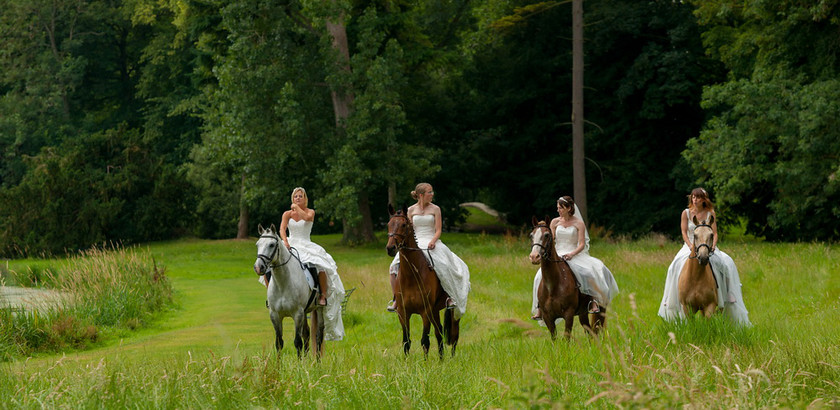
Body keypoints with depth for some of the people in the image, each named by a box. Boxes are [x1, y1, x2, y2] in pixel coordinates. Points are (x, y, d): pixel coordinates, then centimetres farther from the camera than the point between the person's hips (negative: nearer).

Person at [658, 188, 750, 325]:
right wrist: (691, 246, -20)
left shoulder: (710, 213, 5)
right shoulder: (686, 213, 4)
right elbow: (684, 232, -3)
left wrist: (713, 246, -17)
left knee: (726, 264, -24)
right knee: (678, 265, -27)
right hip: (690, 246, -1)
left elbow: (715, 233, 2)